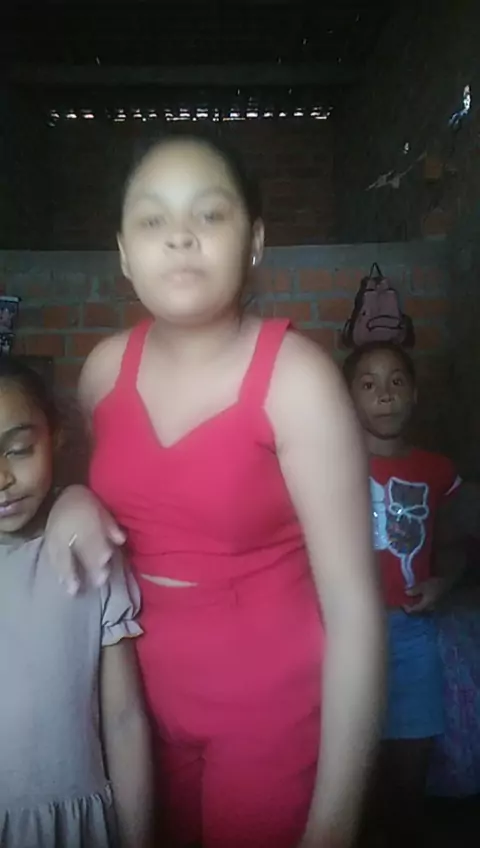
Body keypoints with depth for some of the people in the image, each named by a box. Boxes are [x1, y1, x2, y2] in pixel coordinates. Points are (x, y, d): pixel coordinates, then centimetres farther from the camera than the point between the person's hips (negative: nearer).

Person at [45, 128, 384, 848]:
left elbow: (353, 605, -21)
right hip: (150, 693, 5)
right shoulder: (107, 367, -5)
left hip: (272, 705, -4)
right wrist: (75, 501, -9)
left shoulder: (296, 378, -21)